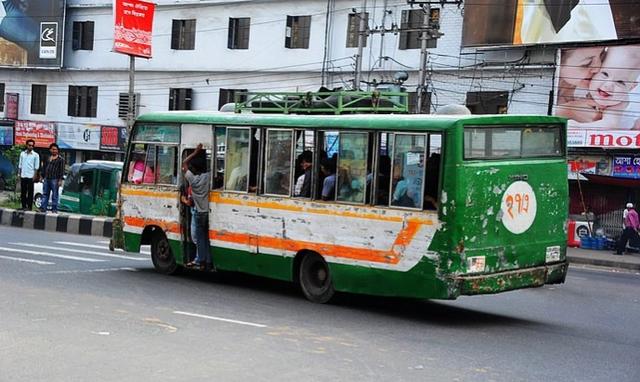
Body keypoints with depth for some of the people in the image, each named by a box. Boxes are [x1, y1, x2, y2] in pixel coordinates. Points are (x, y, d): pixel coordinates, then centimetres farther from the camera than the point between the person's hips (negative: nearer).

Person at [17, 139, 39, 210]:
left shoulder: (35, 155, 0)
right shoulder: (22, 153, 10)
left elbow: (36, 167, -2)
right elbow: (20, 165, 13)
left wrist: (35, 176, -9)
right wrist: (19, 174, 7)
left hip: (30, 176, -4)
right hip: (23, 176, 4)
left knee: (30, 192, -1)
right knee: (23, 192, 6)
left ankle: (29, 206, 2)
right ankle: (23, 206, 13)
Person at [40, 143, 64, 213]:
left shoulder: (60, 159, -1)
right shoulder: (47, 158, 17)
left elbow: (62, 170, -6)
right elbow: (44, 167, 23)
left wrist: (60, 180, -13)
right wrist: (42, 176, 16)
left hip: (55, 179, -6)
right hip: (46, 179, 6)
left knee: (54, 195, -2)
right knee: (45, 194, 6)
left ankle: (54, 209, 2)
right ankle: (43, 208, 9)